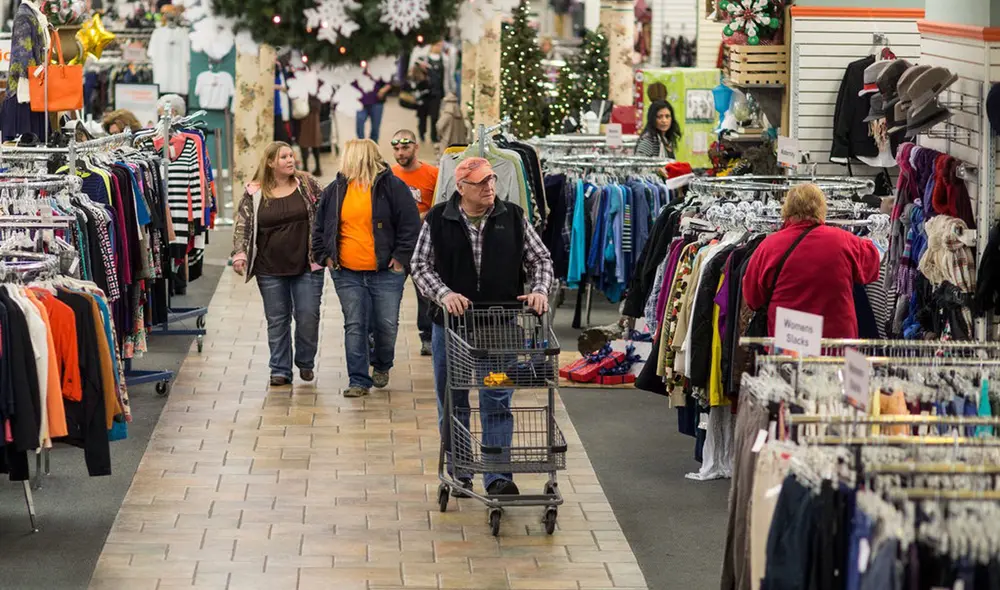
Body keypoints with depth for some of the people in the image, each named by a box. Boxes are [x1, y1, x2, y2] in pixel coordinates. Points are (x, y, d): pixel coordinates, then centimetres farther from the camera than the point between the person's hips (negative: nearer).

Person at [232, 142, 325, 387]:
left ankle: (305, 363, 22)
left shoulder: (307, 184, 2)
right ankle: (280, 370, 15)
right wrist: (239, 254, -14)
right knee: (277, 321, 6)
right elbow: (243, 225, -1)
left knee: (308, 317, 0)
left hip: (307, 266, 0)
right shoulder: (254, 193, 0)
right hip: (270, 270, 0)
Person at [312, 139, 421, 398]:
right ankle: (359, 381, 5)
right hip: (347, 274, 3)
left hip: (385, 272, -3)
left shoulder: (391, 186, -4)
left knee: (387, 325, 4)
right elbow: (319, 226, 19)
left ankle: (382, 365, 31)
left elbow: (411, 224, -4)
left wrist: (401, 257, -8)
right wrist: (325, 256, 9)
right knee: (354, 326, 0)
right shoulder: (335, 190, 9)